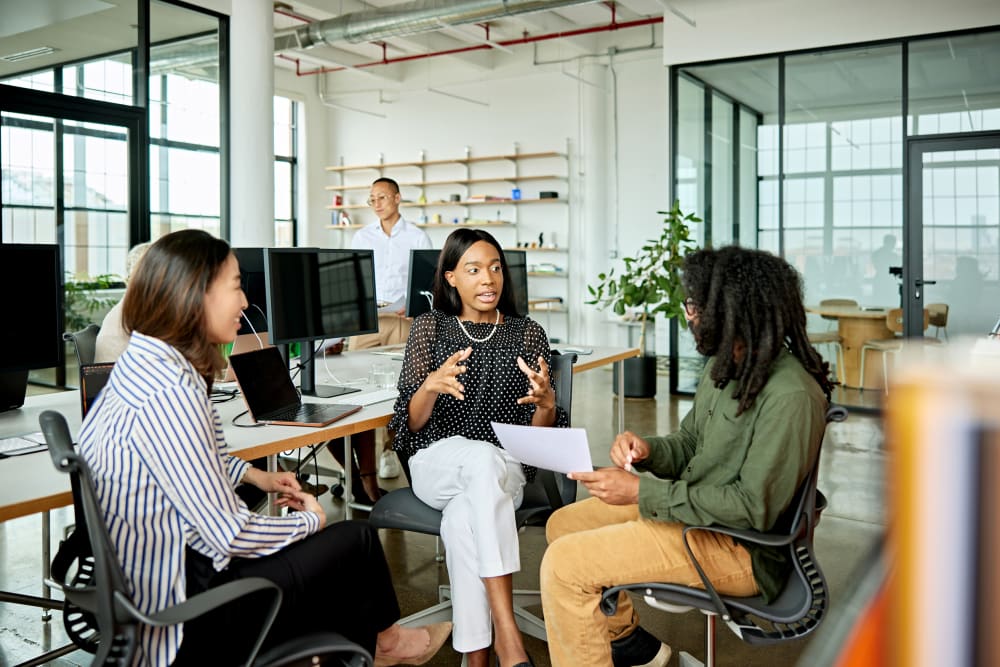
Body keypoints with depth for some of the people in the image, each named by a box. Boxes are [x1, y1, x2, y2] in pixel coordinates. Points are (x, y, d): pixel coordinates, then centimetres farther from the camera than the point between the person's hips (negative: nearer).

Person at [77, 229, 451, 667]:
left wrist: (255, 476, 16)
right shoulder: (169, 396, -29)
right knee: (356, 539, 3)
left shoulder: (139, 363, 1)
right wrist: (310, 521, -8)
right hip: (177, 626, -9)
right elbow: (231, 536, -25)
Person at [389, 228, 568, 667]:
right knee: (481, 456, -36)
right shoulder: (428, 327, 4)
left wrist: (546, 403, -20)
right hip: (437, 465, 0)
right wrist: (431, 386, -23)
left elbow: (539, 435, 3)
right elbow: (410, 423, -2)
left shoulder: (528, 334, 5)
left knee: (462, 518, -34)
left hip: (505, 469, 1)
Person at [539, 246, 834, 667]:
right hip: (693, 507, 10)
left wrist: (642, 492, -26)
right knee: (564, 523, 14)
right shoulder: (725, 366, 4)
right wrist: (646, 451, -10)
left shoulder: (790, 395, -25)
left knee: (563, 564, -16)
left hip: (739, 544, -10)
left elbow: (755, 508, -26)